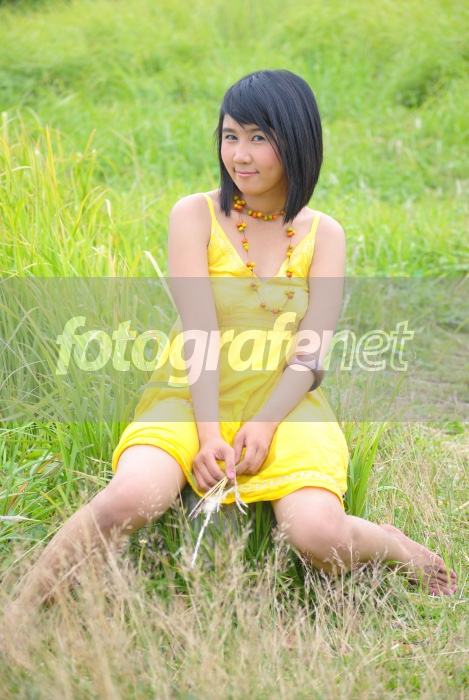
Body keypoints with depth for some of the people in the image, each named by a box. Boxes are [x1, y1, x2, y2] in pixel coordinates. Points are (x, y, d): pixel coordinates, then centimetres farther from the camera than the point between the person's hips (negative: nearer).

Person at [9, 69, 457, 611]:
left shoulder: (323, 235, 4)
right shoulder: (195, 215, -2)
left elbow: (312, 353, -3)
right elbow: (199, 332, -12)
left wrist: (265, 422, -19)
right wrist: (208, 434, -22)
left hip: (283, 404, 1)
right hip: (192, 397, -1)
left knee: (319, 536, -26)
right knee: (132, 497, -33)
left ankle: (402, 548, 7)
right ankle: (21, 610, -15)